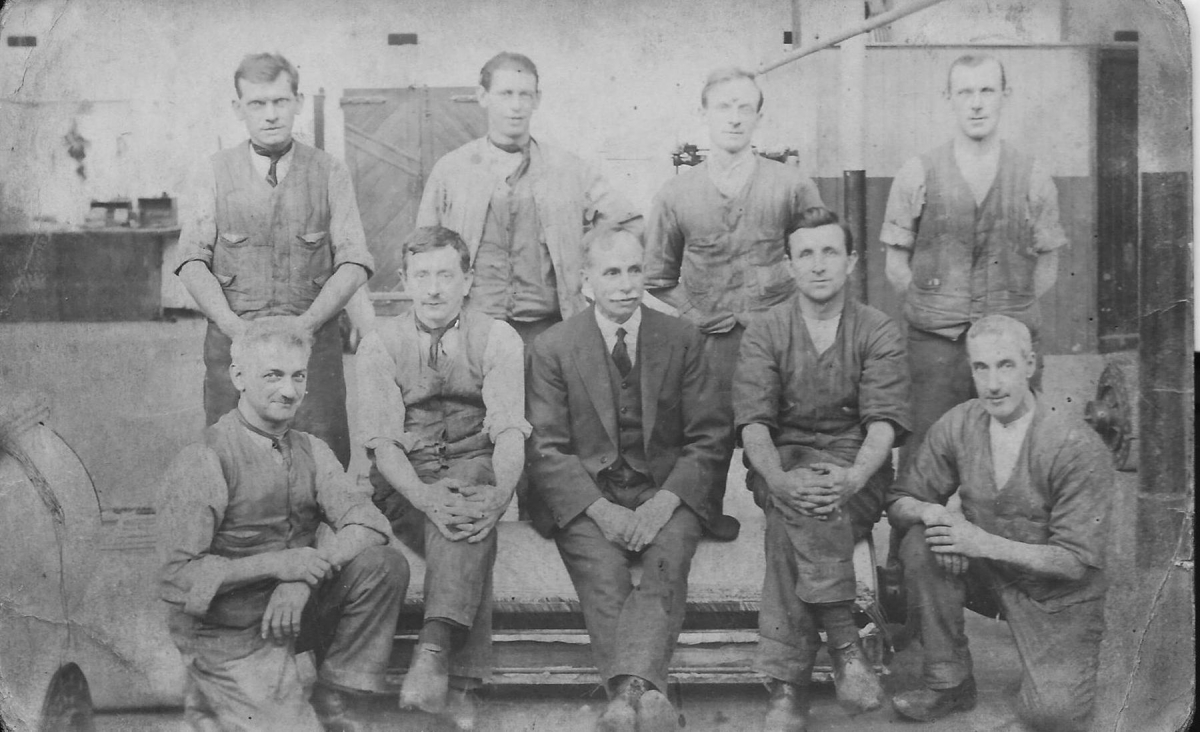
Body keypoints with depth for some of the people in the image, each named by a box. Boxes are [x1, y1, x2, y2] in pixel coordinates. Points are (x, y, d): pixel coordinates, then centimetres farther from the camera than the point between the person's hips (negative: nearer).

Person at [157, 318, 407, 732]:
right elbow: (176, 576, -18)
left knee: (385, 565, -16)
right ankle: (209, 698, 10)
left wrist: (303, 579, -23)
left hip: (295, 608, 6)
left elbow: (369, 524, -7)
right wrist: (273, 564, -25)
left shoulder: (311, 452, 4)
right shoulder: (202, 462, -14)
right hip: (229, 633, -5)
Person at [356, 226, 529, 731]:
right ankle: (461, 681, -35)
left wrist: (499, 494, -33)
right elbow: (383, 441, -9)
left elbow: (509, 432, -12)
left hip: (475, 469, 0)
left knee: (470, 521, -36)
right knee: (466, 541, -32)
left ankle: (434, 649, -48)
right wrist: (423, 495, -30)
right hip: (404, 481, 0)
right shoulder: (380, 344, 3)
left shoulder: (497, 339, 2)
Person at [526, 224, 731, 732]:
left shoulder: (682, 339, 8)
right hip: (584, 496, 0)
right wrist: (601, 510, -15)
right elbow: (546, 449, -1)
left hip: (666, 493, 1)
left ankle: (628, 688, -47)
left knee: (667, 564, -30)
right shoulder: (551, 348, 4)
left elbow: (708, 436, 5)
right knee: (603, 572, -30)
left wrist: (665, 501, -11)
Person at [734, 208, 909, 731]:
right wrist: (780, 479, -30)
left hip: (855, 473, -1)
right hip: (782, 467, 1)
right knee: (800, 502, -35)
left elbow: (883, 422, -10)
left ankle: (788, 683, -30)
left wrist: (853, 477, -32)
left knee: (794, 518, -32)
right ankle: (844, 645, -30)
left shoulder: (879, 333, 2)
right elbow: (753, 422, -9)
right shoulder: (764, 333, 4)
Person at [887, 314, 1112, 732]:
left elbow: (1077, 562, -20)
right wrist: (931, 512, -24)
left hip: (1057, 598, -4)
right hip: (988, 576, 4)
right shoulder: (957, 427, -8)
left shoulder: (1078, 448, -21)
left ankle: (1061, 669, 15)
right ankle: (949, 682, -7)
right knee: (922, 543, -24)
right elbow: (900, 502, 0)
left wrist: (987, 543, -28)